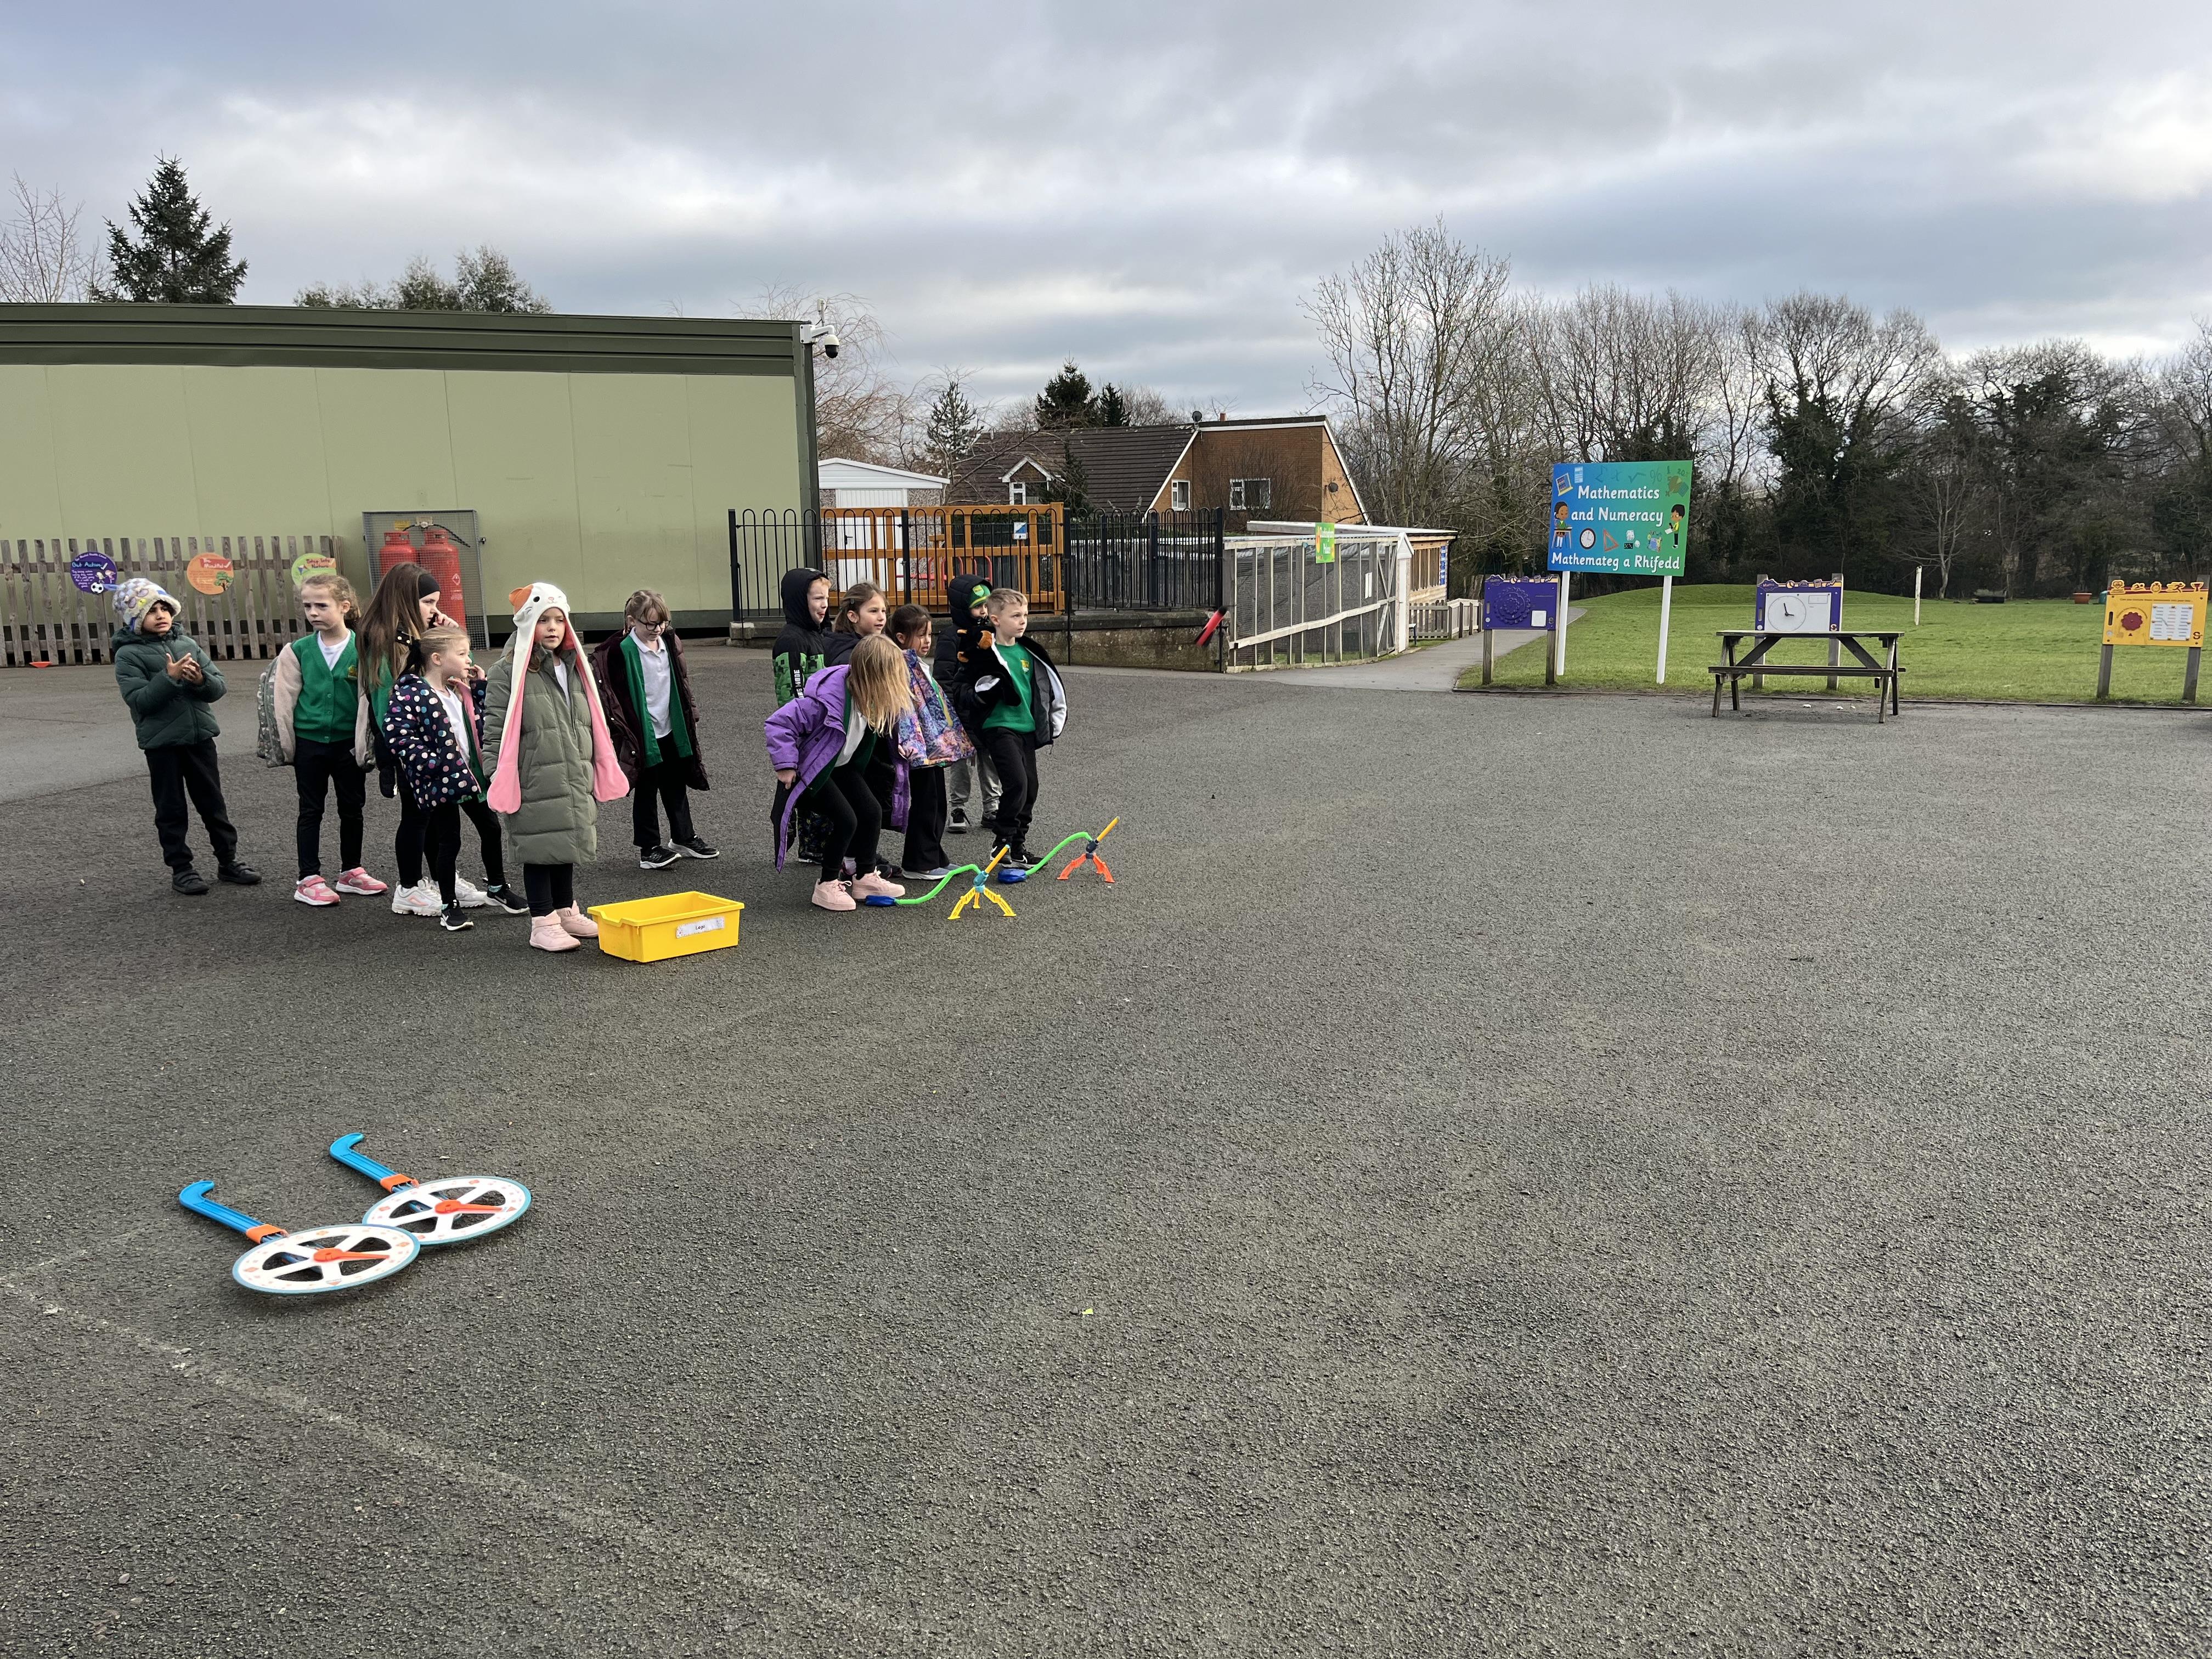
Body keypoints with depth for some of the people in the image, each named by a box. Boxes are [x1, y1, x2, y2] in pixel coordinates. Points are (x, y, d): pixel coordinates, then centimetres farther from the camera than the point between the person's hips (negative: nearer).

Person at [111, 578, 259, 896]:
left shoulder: (187, 643, 7)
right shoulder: (128, 654, -5)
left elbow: (219, 686, 3)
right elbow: (138, 699, -17)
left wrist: (201, 679, -18)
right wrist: (169, 677, -25)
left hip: (199, 736, 4)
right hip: (161, 742, -4)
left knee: (213, 803, 12)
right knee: (171, 810, 6)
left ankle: (228, 862, 21)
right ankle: (180, 870, 15)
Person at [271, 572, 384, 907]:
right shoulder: (297, 651, -3)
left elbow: (369, 699, -6)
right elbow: (285, 700, 1)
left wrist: (366, 745, -8)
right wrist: (286, 745, -1)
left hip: (349, 741, 0)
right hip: (309, 741, 0)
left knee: (352, 808, 12)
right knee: (311, 810, 8)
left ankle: (351, 871, 26)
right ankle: (309, 879, 15)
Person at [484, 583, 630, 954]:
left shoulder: (575, 667, 13)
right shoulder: (508, 673, -9)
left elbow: (593, 724, 20)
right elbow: (495, 732, -9)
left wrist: (602, 773, 20)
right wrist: (498, 784, -13)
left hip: (575, 783, 6)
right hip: (535, 787, -6)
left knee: (567, 847, 16)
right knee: (540, 851, 1)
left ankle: (567, 913, 30)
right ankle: (543, 923, 12)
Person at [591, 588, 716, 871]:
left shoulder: (670, 643, 3)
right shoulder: (621, 651, -16)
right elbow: (611, 693, -15)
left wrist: (690, 715, 16)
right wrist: (621, 727, -18)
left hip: (671, 730, 6)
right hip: (642, 734, -6)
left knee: (676, 786, 17)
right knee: (646, 791, 4)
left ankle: (684, 838, 31)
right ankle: (649, 849, 14)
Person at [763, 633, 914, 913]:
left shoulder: (873, 696, -10)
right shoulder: (827, 699, -35)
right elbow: (779, 723, -32)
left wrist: (896, 746, 0)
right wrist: (785, 765, -29)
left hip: (841, 765, 8)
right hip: (810, 769, -8)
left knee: (872, 812, 2)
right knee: (846, 819, -16)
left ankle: (866, 878, 18)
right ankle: (827, 886, -1)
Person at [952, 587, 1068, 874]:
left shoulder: (1028, 652, 11)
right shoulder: (984, 654, -8)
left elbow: (1048, 685, 25)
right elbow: (961, 692, -7)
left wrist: (1054, 720, 22)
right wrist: (982, 692, -25)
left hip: (1027, 729, 7)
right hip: (998, 727, -7)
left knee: (1030, 788, 8)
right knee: (1017, 783, -19)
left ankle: (1019, 846, 20)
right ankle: (1002, 843, -5)